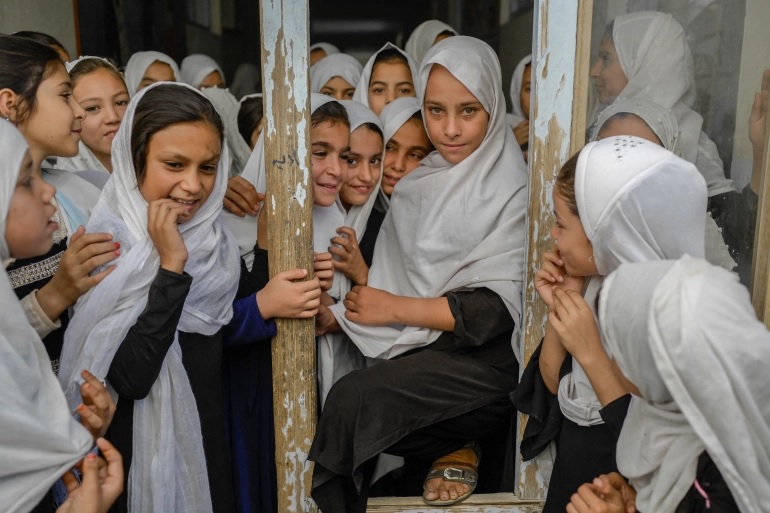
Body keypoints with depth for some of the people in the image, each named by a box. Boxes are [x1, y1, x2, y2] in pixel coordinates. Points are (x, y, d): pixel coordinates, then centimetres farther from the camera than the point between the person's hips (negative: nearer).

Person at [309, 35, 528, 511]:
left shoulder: (512, 190, -7)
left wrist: (395, 309, -12)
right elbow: (393, 279, 11)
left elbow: (501, 308, -14)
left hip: (487, 365, -6)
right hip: (420, 350, 6)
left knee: (353, 400, -23)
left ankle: (453, 451, 0)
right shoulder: (420, 185, 9)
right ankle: (455, 450, 1)